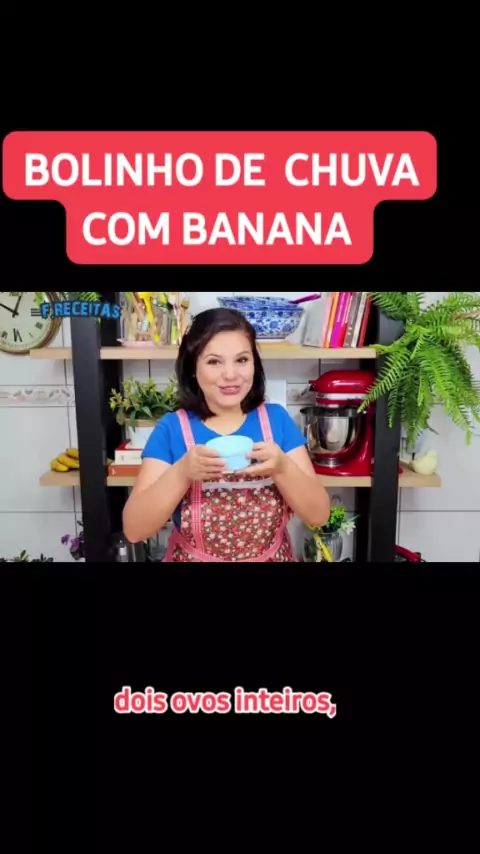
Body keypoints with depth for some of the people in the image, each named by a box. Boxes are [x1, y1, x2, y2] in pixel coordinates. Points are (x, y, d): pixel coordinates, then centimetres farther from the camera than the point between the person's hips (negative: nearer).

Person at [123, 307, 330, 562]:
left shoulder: (277, 419, -8)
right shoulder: (171, 428, -11)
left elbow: (319, 515, -12)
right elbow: (133, 529, -17)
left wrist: (282, 467, -29)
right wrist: (181, 473, -31)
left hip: (273, 557, 1)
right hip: (193, 557, -1)